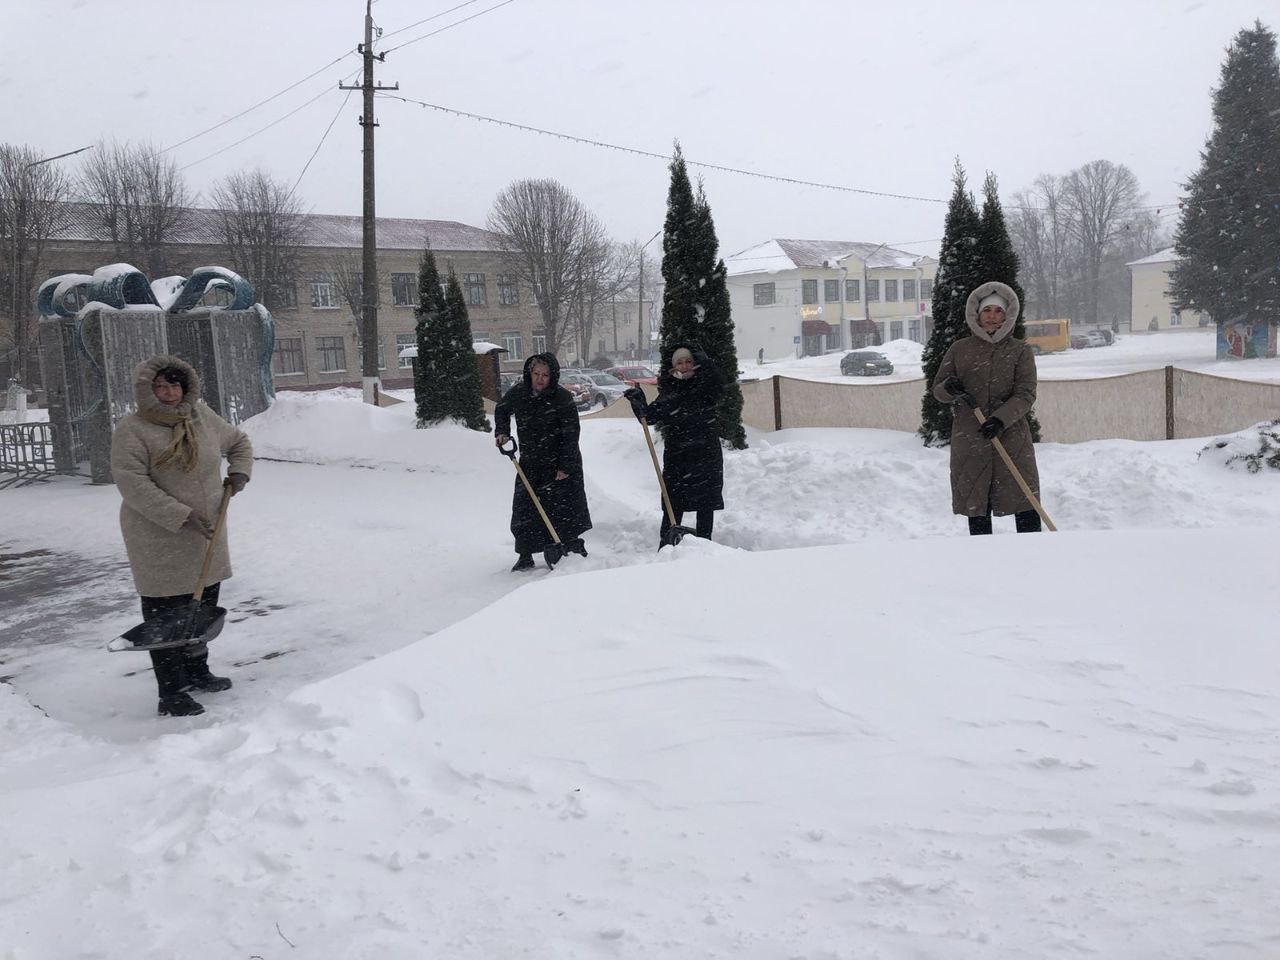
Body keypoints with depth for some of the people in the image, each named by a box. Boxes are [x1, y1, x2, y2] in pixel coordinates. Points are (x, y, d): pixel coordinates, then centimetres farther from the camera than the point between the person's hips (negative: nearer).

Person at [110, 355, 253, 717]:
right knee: (165, 616, -3)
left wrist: (240, 472, 6)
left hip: (206, 536, 7)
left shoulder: (202, 417, 7)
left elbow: (238, 441, 25)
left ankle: (196, 672, 36)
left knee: (203, 606, 18)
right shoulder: (131, 430, -11)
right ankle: (171, 694, 3)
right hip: (159, 541, -6)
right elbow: (132, 483, -20)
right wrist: (182, 516, -23)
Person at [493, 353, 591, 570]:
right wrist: (502, 432, 2)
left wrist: (566, 466, -18)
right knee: (524, 508, 1)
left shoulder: (563, 398, -16)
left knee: (564, 509, -1)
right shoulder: (518, 393, -3)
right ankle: (525, 557, 11)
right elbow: (501, 409, 19)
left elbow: (570, 435, -16)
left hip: (561, 462, -4)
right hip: (530, 463, 4)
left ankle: (575, 549, 14)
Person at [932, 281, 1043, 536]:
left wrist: (1001, 419, -21)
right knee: (976, 508, 3)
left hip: (1011, 437, -1)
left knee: (1025, 505, -5)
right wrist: (949, 388, -12)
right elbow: (937, 389, 12)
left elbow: (1025, 395, -5)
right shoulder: (959, 349, 9)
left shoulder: (1020, 351, 5)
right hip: (969, 440, 1)